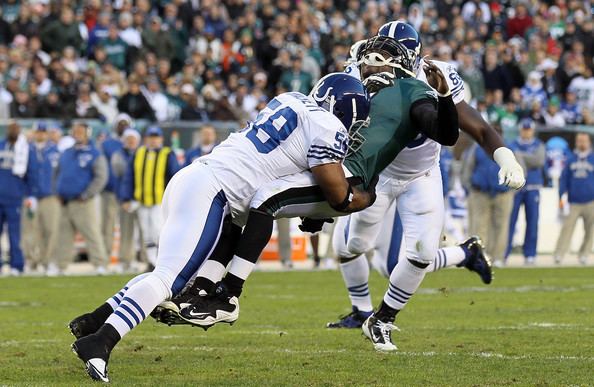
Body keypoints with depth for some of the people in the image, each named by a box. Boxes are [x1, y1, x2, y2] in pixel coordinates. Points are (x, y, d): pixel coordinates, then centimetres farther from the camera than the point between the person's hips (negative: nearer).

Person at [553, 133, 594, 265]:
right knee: (567, 228, -10)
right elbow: (564, 179, 12)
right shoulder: (571, 160, 10)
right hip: (574, 203, 0)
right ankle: (559, 255, -14)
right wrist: (561, 198, 3)